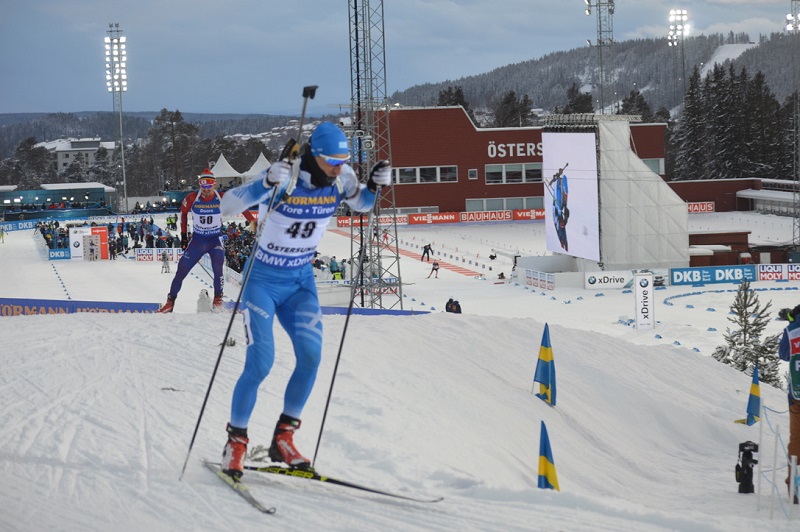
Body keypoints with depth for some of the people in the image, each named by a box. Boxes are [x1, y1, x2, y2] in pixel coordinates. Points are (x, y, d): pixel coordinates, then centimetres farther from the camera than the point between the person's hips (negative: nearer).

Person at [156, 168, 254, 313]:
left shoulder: (222, 198, -16)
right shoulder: (192, 198, -12)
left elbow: (241, 206, -5)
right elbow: (183, 212, 7)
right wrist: (183, 234, 9)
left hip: (216, 240, -2)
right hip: (197, 240, 2)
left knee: (217, 268, -24)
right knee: (182, 269, -2)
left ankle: (218, 299, -7)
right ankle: (170, 302, 10)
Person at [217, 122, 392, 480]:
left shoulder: (341, 179, -9)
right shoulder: (285, 178, -24)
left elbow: (362, 205, 13)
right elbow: (228, 205, -29)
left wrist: (375, 185, -10)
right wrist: (266, 184, -46)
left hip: (301, 280, 5)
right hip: (263, 279, -5)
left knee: (310, 355, -12)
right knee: (260, 363, -13)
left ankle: (283, 439, 4)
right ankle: (236, 442, 5)